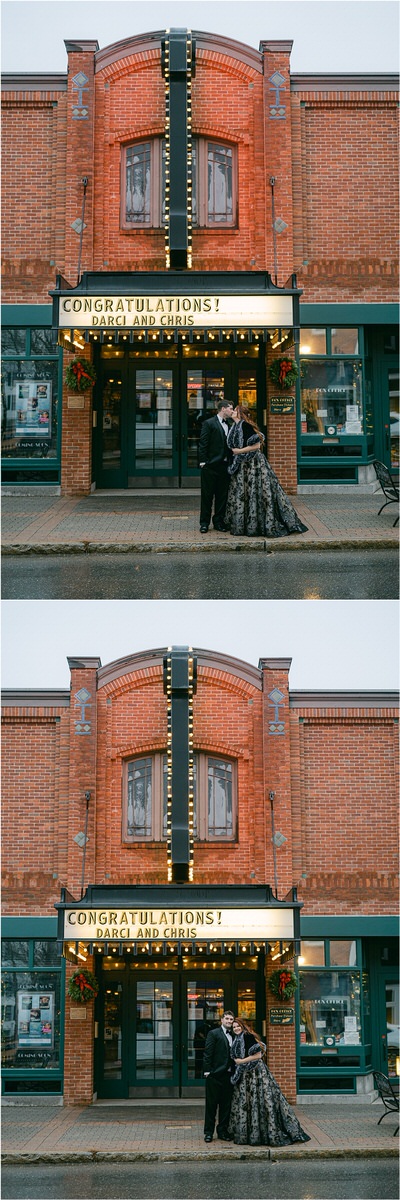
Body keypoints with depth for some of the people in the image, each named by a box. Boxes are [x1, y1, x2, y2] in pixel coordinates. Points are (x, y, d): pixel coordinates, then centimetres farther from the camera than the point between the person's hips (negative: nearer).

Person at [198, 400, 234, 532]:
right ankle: (204, 523, 7)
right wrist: (203, 462, -13)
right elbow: (203, 444, -8)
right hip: (211, 465, -5)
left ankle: (219, 521, 16)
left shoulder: (230, 424, 12)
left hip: (224, 465, 6)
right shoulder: (209, 423, -5)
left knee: (222, 495, 8)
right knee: (207, 495, 1)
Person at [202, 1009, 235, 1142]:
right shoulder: (214, 1034, -3)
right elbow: (208, 1053, -7)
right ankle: (209, 1132, 7)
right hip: (215, 1075, -5)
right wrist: (207, 1071, -13)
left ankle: (222, 1131, 16)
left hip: (228, 1075, 5)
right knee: (211, 1104, 2)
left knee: (226, 1105, 8)